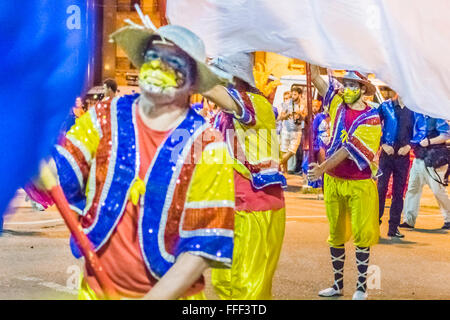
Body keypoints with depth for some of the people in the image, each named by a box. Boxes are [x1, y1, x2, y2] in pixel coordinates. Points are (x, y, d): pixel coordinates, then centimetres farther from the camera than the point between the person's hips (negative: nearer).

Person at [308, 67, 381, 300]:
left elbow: (349, 149, -19)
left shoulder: (371, 118, -10)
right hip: (333, 180, 5)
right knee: (335, 234, 11)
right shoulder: (338, 105, 4)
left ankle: (361, 287, 9)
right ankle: (338, 284, 22)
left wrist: (322, 168, -24)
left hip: (359, 183, -5)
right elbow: (315, 77, 1)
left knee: (361, 235, 0)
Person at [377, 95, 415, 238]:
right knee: (381, 188, -7)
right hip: (387, 154, -2)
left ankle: (393, 227, 11)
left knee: (399, 192, 5)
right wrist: (383, 144, -7)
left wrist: (408, 146, -4)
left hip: (403, 155, 2)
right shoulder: (386, 106, 2)